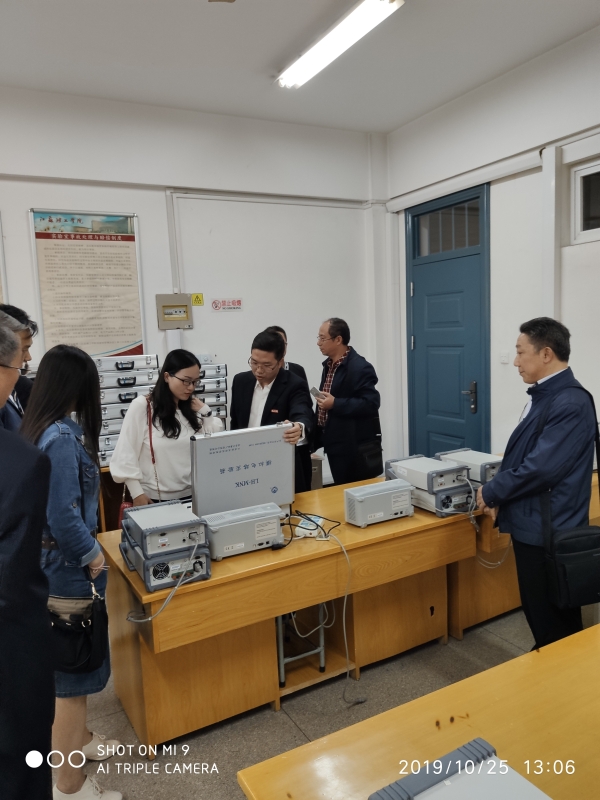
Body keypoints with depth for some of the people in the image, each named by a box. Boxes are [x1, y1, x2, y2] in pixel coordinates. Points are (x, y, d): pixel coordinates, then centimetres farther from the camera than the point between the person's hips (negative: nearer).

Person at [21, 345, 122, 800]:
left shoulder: (38, 428, 3)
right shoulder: (63, 438, -25)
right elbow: (63, 516, -28)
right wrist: (92, 554, -14)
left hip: (56, 561, 10)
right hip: (70, 567, -10)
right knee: (75, 666, 6)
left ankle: (77, 740, 47)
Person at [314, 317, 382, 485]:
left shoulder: (360, 368, -16)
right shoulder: (329, 365, 13)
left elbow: (370, 404, -23)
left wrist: (335, 404, -24)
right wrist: (316, 440, 17)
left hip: (356, 449, -9)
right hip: (335, 445, 9)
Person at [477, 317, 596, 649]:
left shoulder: (570, 403, -22)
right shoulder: (544, 395, 9)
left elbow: (541, 468, -27)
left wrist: (491, 492, -13)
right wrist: (500, 495, 2)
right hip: (533, 525, 9)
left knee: (554, 622, 8)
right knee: (538, 612, 23)